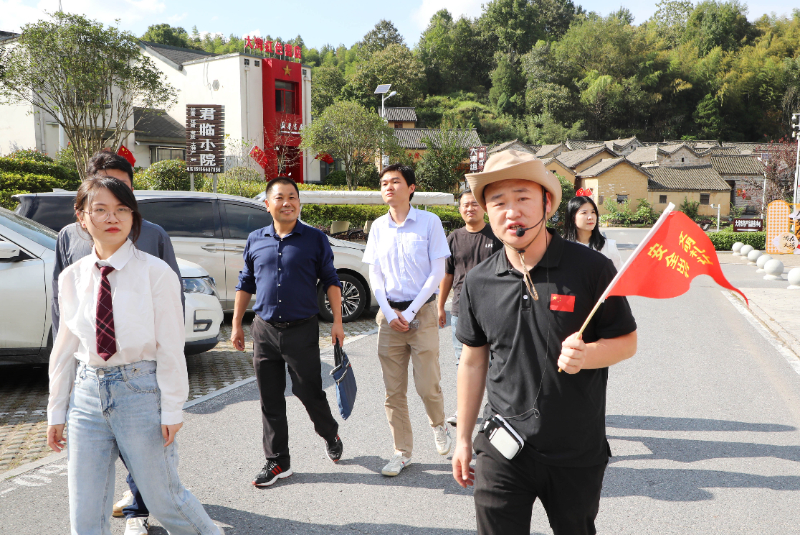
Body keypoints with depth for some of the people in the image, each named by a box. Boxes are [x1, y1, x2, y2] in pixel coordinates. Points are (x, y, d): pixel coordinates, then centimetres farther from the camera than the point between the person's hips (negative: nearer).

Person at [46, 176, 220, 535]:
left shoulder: (156, 272, -9)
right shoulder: (72, 278, 4)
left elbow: (170, 347, -8)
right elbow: (65, 348, 11)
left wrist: (172, 409, -9)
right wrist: (57, 411, 13)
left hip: (140, 390, -4)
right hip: (88, 394, 4)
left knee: (163, 498, 7)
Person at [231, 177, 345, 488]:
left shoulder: (315, 239, 0)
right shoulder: (255, 240, 8)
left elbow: (330, 281, 2)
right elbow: (245, 284, 15)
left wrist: (337, 321, -4)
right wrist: (236, 325, 12)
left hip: (302, 330, -3)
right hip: (264, 330, 3)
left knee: (309, 392, 4)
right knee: (270, 399, 7)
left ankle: (330, 434, 34)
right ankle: (278, 462, 18)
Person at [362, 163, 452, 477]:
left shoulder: (429, 222, -3)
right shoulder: (378, 227, 8)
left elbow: (437, 272, -6)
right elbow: (374, 275, 8)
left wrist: (410, 312, -10)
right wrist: (390, 313, -6)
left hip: (422, 312, -3)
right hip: (389, 314, 3)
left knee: (427, 385, -3)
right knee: (393, 390, 4)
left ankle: (438, 425, 29)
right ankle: (402, 452, 17)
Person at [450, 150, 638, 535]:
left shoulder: (592, 269, -10)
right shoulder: (479, 282, 0)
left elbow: (627, 341, -2)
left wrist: (586, 355, -24)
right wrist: (463, 438, 12)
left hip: (578, 453, -1)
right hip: (503, 451, 2)